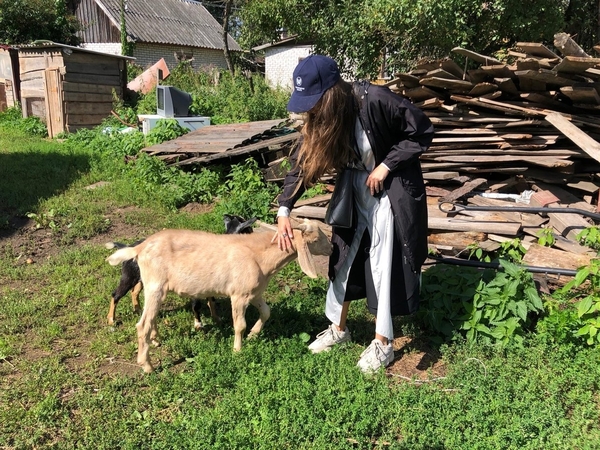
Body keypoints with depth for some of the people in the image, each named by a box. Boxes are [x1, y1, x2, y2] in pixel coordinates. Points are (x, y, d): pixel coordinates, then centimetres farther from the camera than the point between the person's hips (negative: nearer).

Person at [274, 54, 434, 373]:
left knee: (384, 262, -1)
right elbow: (301, 162, -5)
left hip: (392, 189, -6)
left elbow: (422, 132, -18)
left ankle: (382, 343, 16)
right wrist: (284, 210, -13)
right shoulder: (320, 118, -9)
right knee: (344, 256, 11)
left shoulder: (375, 100, -28)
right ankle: (338, 328, 31)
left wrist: (385, 166, -22)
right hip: (355, 190, 6)